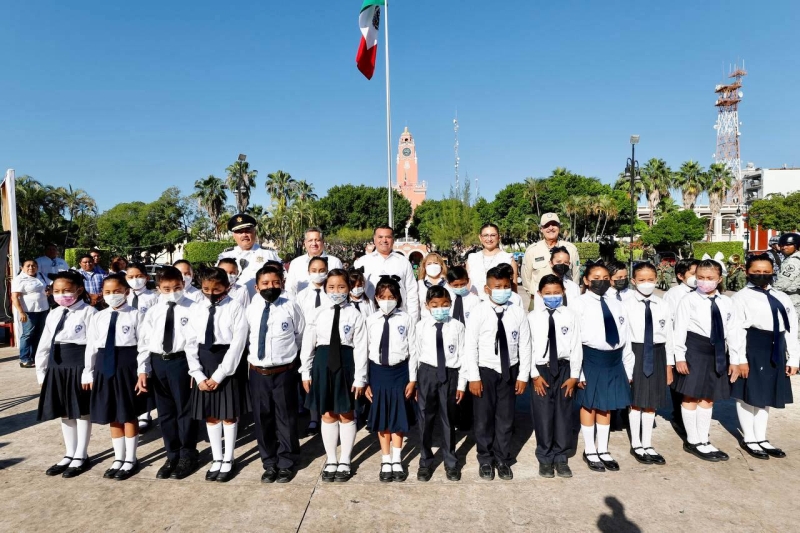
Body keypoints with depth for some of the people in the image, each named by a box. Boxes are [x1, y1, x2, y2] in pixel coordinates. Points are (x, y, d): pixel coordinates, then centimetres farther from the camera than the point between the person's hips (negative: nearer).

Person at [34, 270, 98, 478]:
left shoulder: (89, 312, -11)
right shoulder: (53, 315, 10)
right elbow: (44, 345, 14)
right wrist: (41, 371, 11)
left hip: (79, 366, -7)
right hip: (57, 367, 7)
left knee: (82, 412, 5)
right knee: (64, 413, 16)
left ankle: (81, 456, 20)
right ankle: (70, 454, 30)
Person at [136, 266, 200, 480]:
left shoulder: (192, 309, -6)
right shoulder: (152, 312, 8)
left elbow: (195, 341, -9)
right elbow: (144, 342, 9)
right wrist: (143, 369, 3)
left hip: (180, 361, -5)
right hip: (157, 362, 5)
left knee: (185, 411, 6)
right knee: (165, 412, 15)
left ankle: (188, 456, 23)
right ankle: (172, 456, 31)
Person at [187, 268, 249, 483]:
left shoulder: (235, 308, -10)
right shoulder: (197, 310, 3)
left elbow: (237, 344, -13)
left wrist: (219, 375, -15)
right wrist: (199, 375, -6)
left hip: (228, 364, -4)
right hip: (203, 364, 4)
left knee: (229, 415, 7)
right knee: (210, 415, 13)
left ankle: (228, 460, 23)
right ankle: (216, 459, 28)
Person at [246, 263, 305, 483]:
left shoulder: (290, 307, -9)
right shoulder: (251, 309, -1)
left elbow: (301, 335, 3)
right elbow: (247, 336, 13)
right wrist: (254, 354, 11)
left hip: (284, 372, -3)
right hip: (258, 372, 3)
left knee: (286, 420, 9)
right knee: (262, 420, 13)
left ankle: (286, 464, 25)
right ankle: (269, 463, 31)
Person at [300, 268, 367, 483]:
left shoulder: (355, 314, -5)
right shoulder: (317, 314, 1)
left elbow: (360, 348, -7)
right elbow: (308, 344, 5)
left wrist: (360, 377, -9)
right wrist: (306, 372, 3)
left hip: (346, 363, -2)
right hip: (323, 363, 2)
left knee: (346, 415, 10)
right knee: (328, 414, 13)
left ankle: (344, 462, 26)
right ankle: (331, 461, 28)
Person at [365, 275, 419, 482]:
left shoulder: (406, 319, -5)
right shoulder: (370, 321, -2)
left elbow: (412, 350, -2)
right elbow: (365, 351, 1)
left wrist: (412, 379, -4)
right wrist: (365, 381, 1)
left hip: (400, 370, -1)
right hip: (377, 371, 1)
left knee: (398, 417, 11)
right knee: (381, 417, 11)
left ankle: (397, 461, 27)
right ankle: (386, 461, 27)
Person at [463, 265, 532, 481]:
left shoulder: (518, 312, -5)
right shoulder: (479, 312, -11)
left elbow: (525, 346, 0)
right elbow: (470, 346, -9)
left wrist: (523, 375, -1)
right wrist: (473, 377, -10)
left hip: (509, 371, 2)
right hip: (485, 371, -2)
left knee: (505, 418, 13)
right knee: (484, 418, 10)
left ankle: (503, 460, 31)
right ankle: (485, 460, 28)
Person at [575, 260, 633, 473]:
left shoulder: (617, 305, 8)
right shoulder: (580, 304, -9)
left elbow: (625, 337, 11)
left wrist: (628, 369, 10)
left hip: (614, 360, 5)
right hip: (591, 359, -5)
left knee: (606, 406, 16)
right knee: (589, 406, 9)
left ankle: (603, 450, 33)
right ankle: (590, 451, 26)